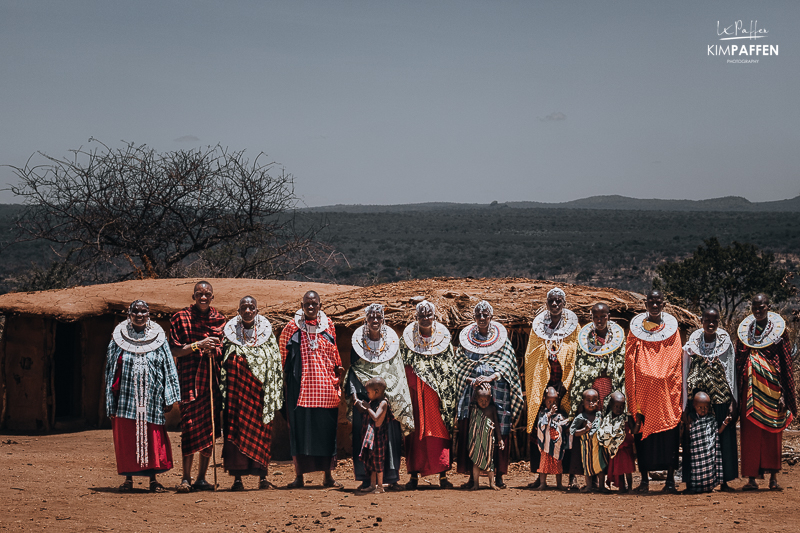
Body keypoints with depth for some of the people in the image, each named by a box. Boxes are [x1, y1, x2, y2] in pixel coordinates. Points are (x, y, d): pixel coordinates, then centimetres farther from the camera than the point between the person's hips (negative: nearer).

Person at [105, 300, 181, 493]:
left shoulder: (158, 338, 6)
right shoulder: (119, 338, 5)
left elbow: (168, 368, 7)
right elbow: (111, 370, 8)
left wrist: (169, 397, 0)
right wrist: (111, 402, 3)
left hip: (151, 398, 0)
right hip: (126, 397, 0)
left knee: (153, 437, -1)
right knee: (126, 439, 1)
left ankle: (153, 479, 7)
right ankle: (128, 478, 11)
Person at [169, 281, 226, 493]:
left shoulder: (219, 319, 12)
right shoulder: (181, 318, 2)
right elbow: (174, 351, -2)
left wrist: (213, 349, -3)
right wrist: (198, 345, -13)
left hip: (213, 378, 4)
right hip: (190, 378, -4)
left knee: (209, 428, 4)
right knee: (190, 426, -11)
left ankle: (201, 478, 10)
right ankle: (185, 478, -8)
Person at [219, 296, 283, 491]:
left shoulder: (266, 332, 7)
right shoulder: (230, 333, 6)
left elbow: (276, 364, 9)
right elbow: (222, 365, 7)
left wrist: (276, 393, 3)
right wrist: (223, 393, 0)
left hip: (260, 391, 1)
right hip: (237, 391, -1)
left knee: (261, 432, 0)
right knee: (237, 430, -3)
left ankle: (262, 477, 5)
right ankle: (237, 478, -1)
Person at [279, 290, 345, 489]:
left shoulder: (328, 326, 8)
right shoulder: (292, 328, 1)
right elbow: (283, 354, 8)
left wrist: (338, 368, 11)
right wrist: (286, 378, 4)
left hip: (326, 387, 2)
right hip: (301, 387, -2)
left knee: (327, 429, 4)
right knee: (300, 428, -1)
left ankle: (328, 476, 13)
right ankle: (299, 476, 6)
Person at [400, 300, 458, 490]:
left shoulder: (443, 338, 5)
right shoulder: (407, 338, 5)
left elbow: (450, 369, 8)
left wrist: (448, 394, 2)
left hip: (437, 392, 0)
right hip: (414, 390, 0)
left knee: (439, 429, -3)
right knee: (416, 430, -2)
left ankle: (443, 475, -1)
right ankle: (414, 475, 1)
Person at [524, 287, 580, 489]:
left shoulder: (573, 327, 5)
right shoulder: (538, 326, 10)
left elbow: (575, 359, 2)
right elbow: (530, 357, 11)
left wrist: (565, 385, -8)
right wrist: (532, 387, 2)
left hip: (565, 386, -2)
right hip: (542, 385, 2)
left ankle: (572, 476, -3)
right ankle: (541, 474, 3)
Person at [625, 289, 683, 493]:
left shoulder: (672, 329, 8)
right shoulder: (636, 329, 8)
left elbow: (677, 363, 7)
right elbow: (630, 363, 6)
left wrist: (676, 393, -2)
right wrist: (633, 398, -1)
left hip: (666, 390, 0)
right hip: (643, 390, 0)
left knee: (669, 433, -3)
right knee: (643, 432, 0)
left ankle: (670, 480, 1)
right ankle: (644, 480, 7)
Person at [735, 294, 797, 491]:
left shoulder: (778, 329, 3)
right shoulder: (744, 331, 10)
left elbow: (785, 363, 2)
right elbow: (738, 363, 13)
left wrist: (783, 393, -5)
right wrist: (737, 393, 7)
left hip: (771, 385, -2)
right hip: (751, 385, 2)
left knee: (772, 431, 0)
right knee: (750, 432, -2)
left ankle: (773, 477, 5)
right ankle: (752, 478, 0)